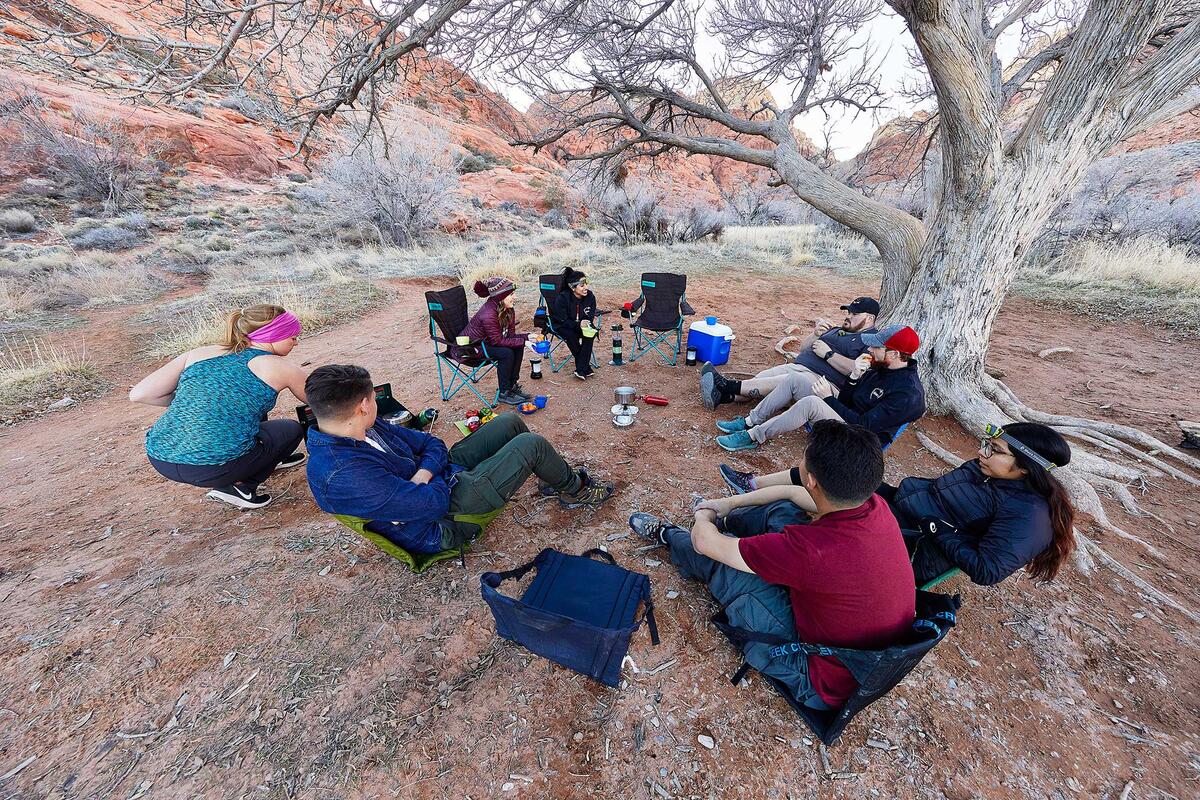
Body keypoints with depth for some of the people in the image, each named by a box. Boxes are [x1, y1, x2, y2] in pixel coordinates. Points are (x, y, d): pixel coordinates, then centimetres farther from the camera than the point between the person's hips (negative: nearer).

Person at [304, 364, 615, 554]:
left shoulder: (366, 428, -3)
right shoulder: (342, 475, -32)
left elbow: (431, 443, 1)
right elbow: (434, 502, -31)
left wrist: (423, 473, -19)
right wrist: (431, 481, -10)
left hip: (442, 471, 9)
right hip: (448, 502, -9)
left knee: (510, 421, 8)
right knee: (531, 444, -14)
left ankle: (553, 478, 27)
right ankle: (575, 490, 14)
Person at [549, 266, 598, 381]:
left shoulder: (590, 296, -12)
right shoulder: (562, 297, -24)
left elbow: (591, 317, -5)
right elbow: (562, 321, -21)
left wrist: (588, 322, -29)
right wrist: (578, 324, -36)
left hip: (581, 324, 4)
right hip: (561, 326, -3)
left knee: (591, 331, -28)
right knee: (571, 336, -35)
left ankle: (581, 370, -26)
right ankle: (586, 368, -16)